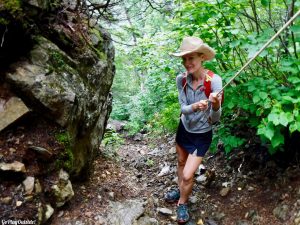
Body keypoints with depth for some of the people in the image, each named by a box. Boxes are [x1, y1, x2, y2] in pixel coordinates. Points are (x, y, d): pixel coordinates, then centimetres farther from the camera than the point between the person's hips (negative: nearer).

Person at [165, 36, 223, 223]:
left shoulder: (214, 80, -27)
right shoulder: (181, 79, -15)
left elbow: (215, 119, -26)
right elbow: (183, 108, -16)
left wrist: (215, 105, -49)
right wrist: (194, 107, -39)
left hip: (202, 135, -4)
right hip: (184, 129, 4)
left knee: (188, 175, -2)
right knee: (181, 162, 24)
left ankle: (182, 203, 30)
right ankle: (181, 190, 53)